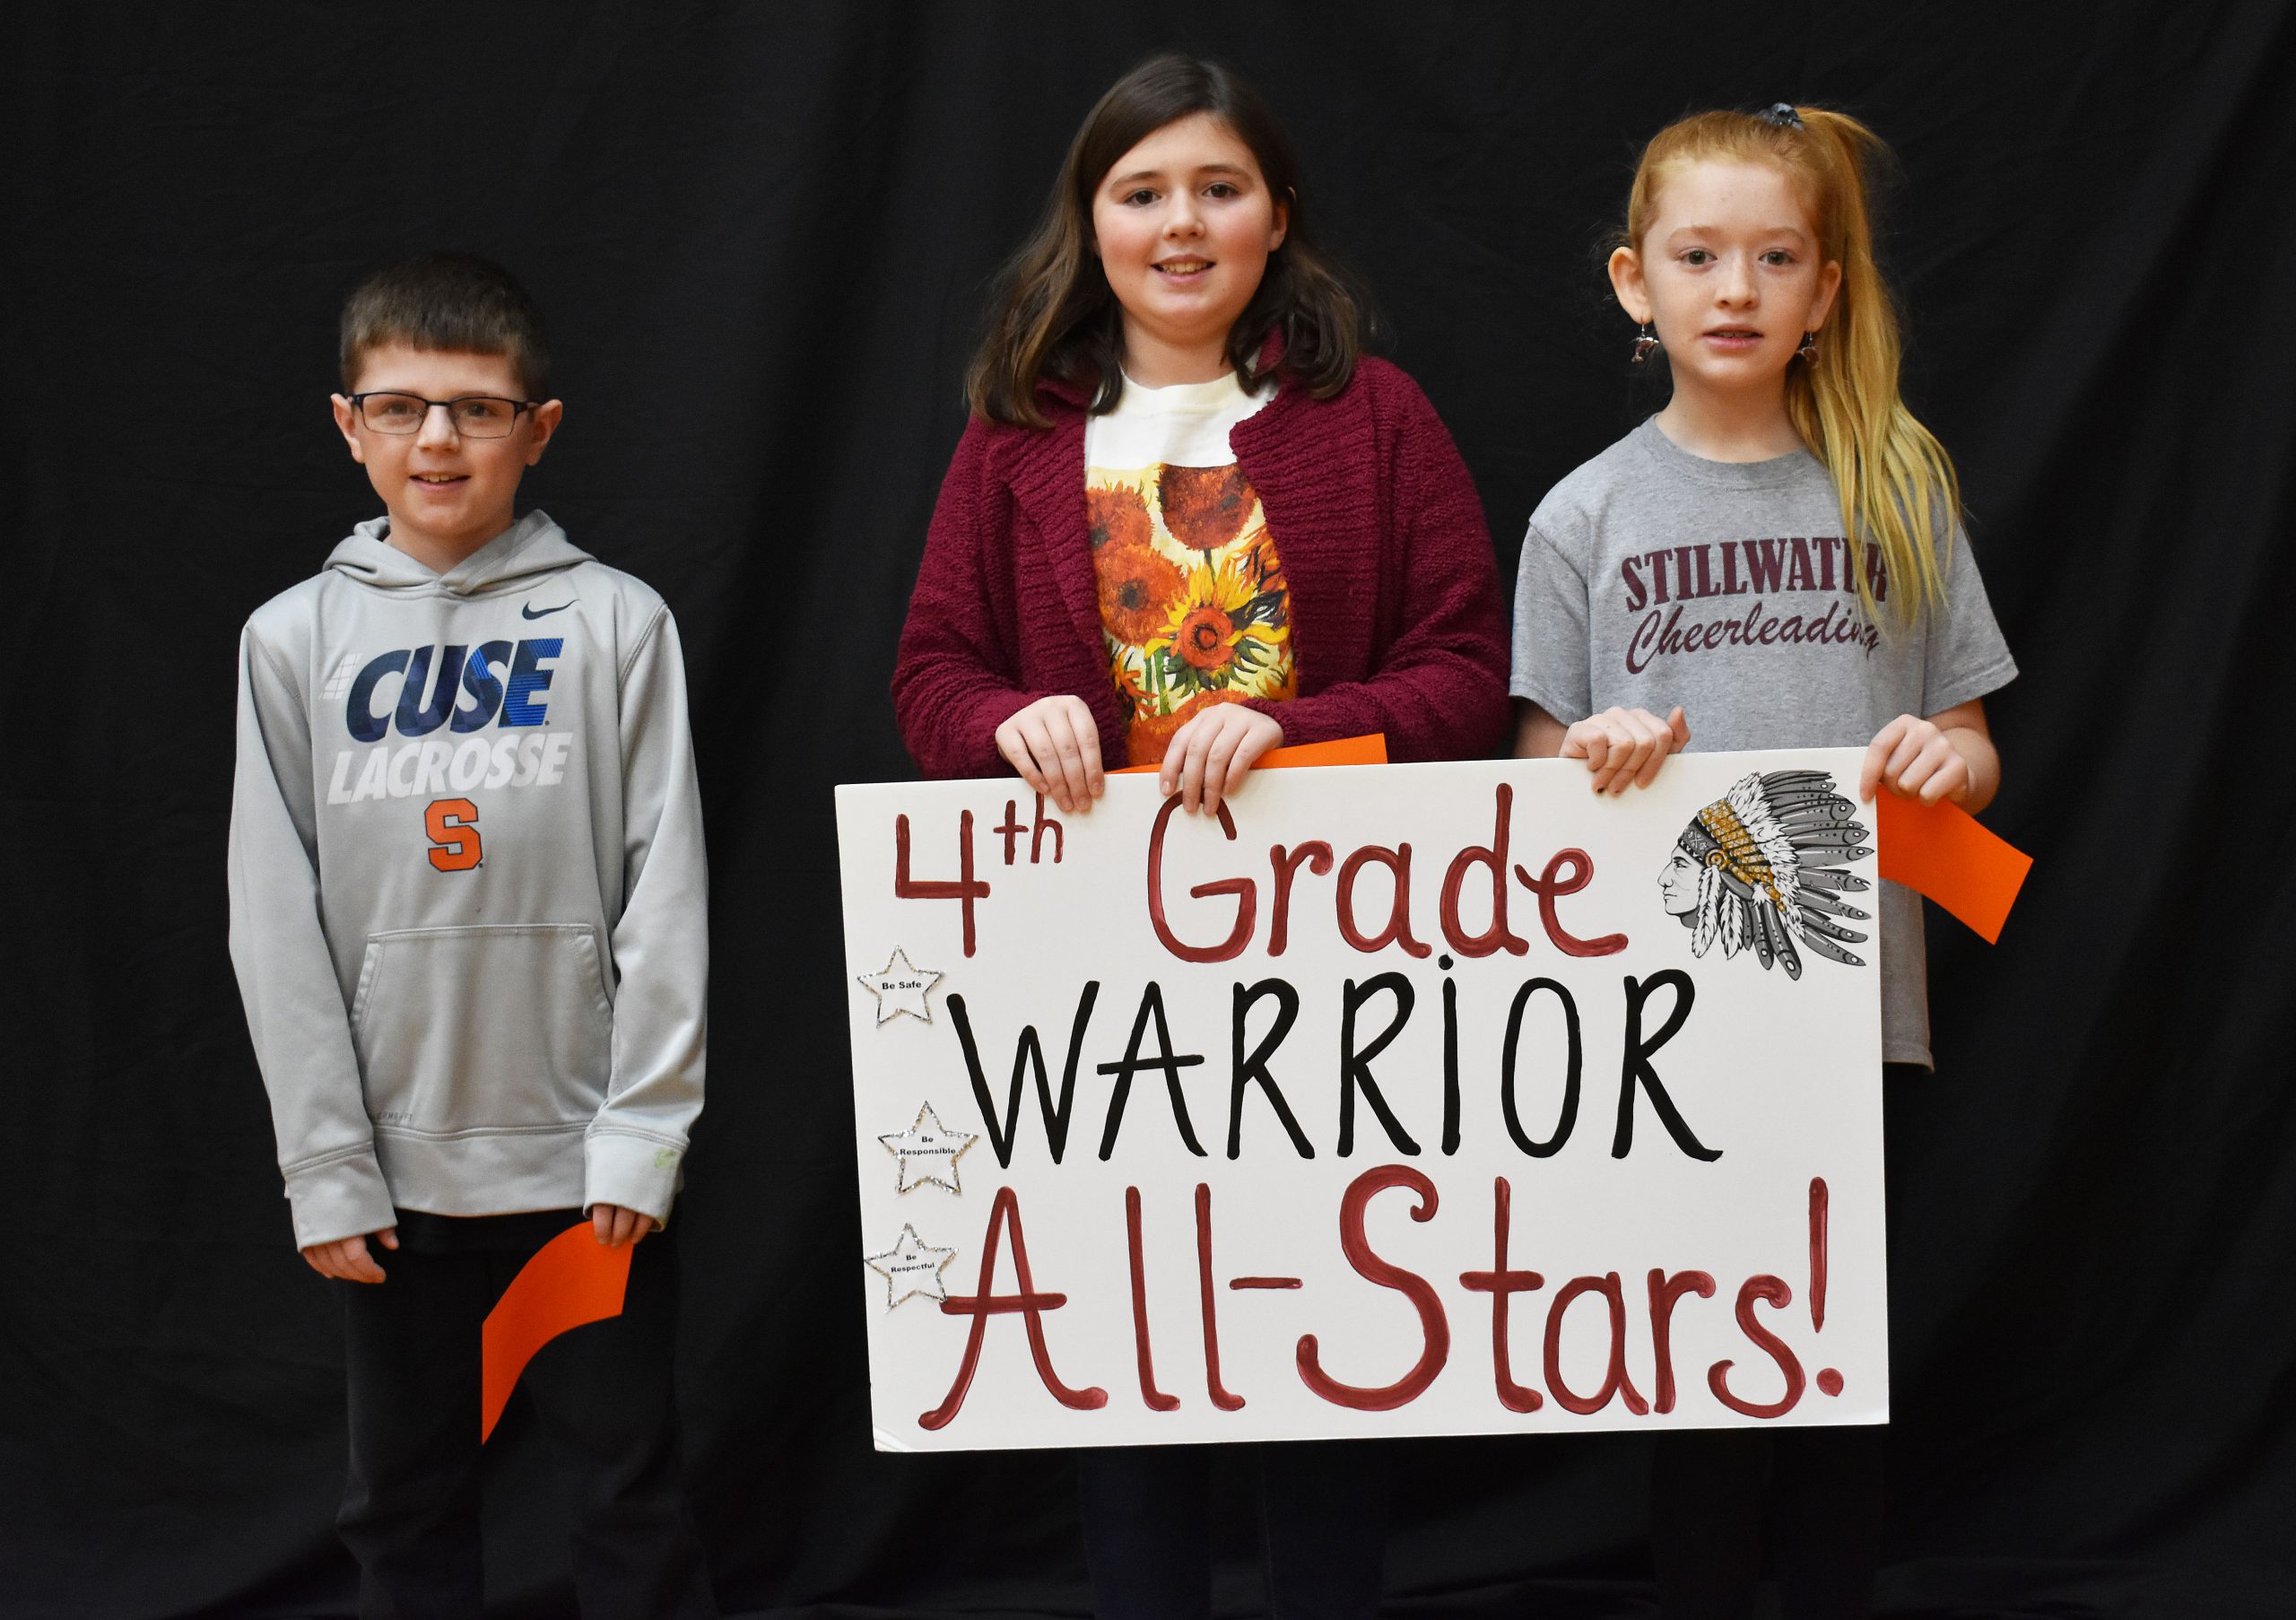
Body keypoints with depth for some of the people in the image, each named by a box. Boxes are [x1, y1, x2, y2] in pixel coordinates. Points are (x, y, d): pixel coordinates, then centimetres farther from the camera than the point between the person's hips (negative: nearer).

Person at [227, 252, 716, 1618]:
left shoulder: (617, 623, -3)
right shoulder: (295, 638, 2)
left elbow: (666, 893, -4)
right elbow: (278, 922, 2)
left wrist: (644, 1132, -8)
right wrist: (324, 1166, -3)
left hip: (587, 1157, -2)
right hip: (397, 1167, 2)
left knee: (632, 1490, 9)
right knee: (405, 1503, 14)